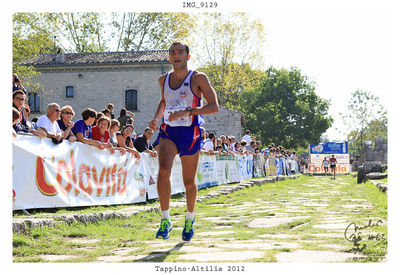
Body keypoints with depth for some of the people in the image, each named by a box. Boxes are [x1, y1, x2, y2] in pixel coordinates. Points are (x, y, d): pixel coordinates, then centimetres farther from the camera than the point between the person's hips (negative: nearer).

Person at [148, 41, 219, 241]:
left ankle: (190, 219, 34)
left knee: (189, 183, 7)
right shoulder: (163, 80, 7)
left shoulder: (198, 78, -7)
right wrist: (156, 118, 9)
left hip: (190, 133, -2)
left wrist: (187, 112, -24)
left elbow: (214, 107, -13)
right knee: (163, 171, -24)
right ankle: (165, 220, -14)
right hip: (168, 131, 2)